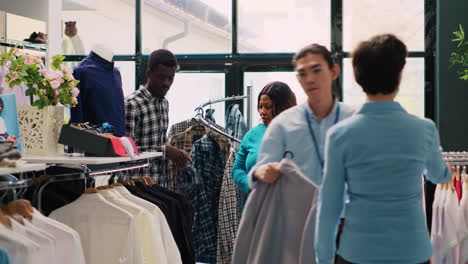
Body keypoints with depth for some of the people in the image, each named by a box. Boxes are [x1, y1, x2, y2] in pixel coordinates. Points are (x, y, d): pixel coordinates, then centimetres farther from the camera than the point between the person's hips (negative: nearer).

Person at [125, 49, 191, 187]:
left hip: (162, 183, 7)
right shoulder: (132, 104, -13)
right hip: (141, 184, -7)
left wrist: (175, 153, 2)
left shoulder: (165, 103, 14)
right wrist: (165, 150, -18)